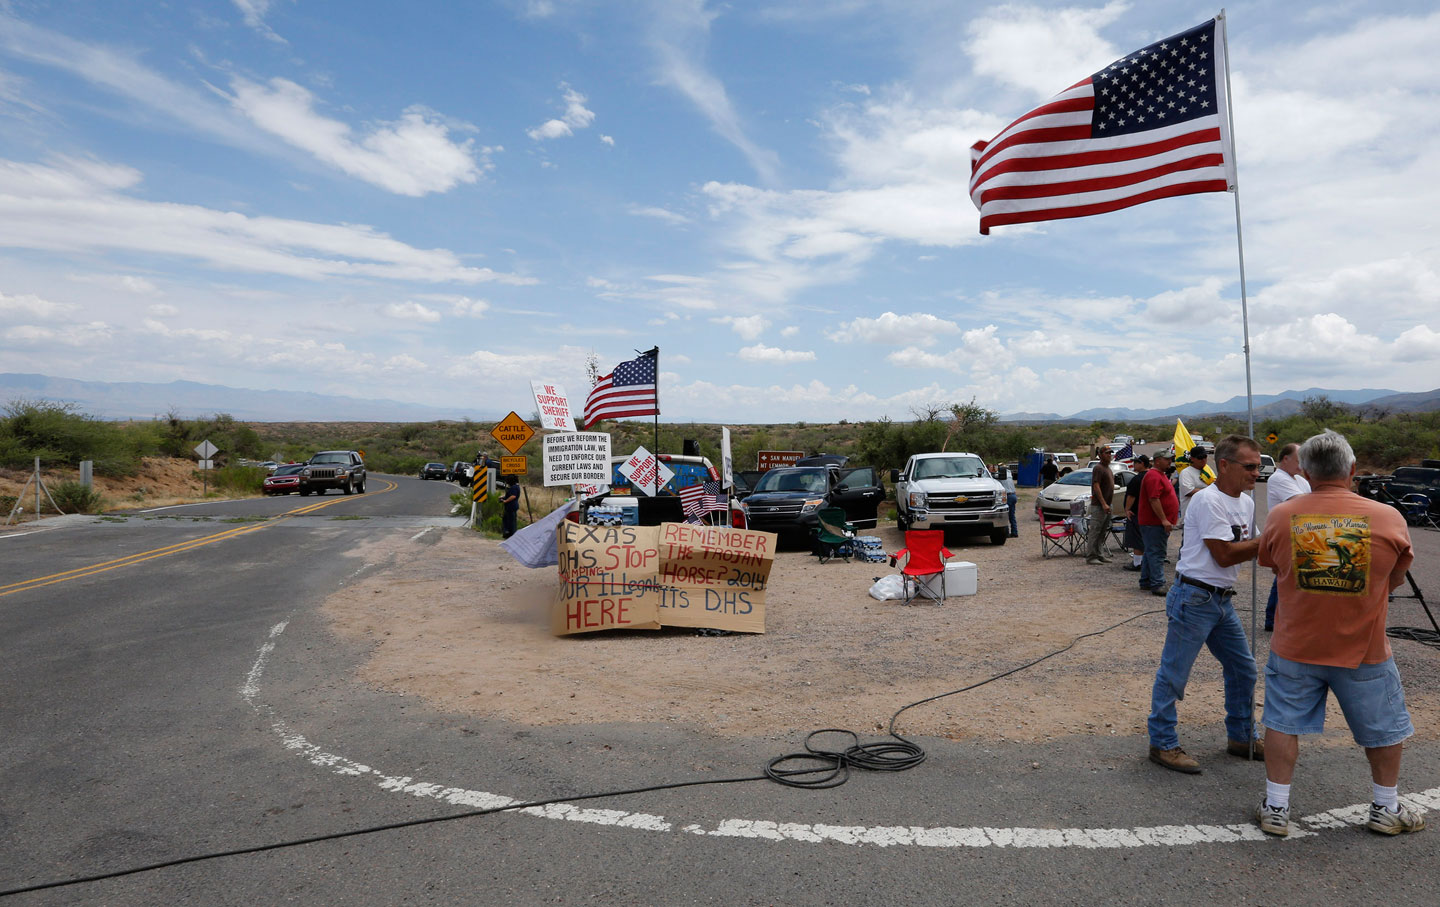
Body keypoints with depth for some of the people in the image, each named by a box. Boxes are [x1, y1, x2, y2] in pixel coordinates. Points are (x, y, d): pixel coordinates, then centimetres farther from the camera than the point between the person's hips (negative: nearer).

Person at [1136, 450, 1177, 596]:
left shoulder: (1160, 475, 19)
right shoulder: (1154, 476, -16)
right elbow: (1153, 499, -24)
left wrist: (1166, 520, 25)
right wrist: (1164, 520, -26)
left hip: (1158, 522, 11)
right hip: (1154, 523, -11)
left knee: (1151, 552, 14)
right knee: (1156, 553, -11)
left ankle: (1145, 581, 21)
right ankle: (1157, 585, -12)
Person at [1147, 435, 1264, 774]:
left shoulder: (1247, 502, 12)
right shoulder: (1208, 499, -16)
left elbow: (1251, 547, 16)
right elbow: (1224, 555, -19)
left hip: (1223, 600, 9)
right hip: (1194, 599, -9)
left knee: (1243, 669, 17)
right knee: (1173, 673, -1)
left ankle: (1241, 738, 34)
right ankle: (1162, 744, 9)